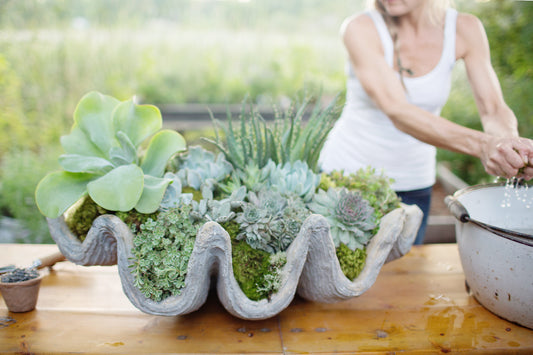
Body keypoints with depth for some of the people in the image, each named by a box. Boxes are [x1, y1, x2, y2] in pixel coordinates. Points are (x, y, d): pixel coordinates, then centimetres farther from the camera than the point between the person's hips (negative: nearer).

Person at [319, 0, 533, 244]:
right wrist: (481, 144, -44)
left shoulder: (465, 29, -9)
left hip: (412, 185, 3)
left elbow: (494, 109, -11)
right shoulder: (360, 29, -20)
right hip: (347, 171, -2)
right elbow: (397, 111, -31)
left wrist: (509, 140, -35)